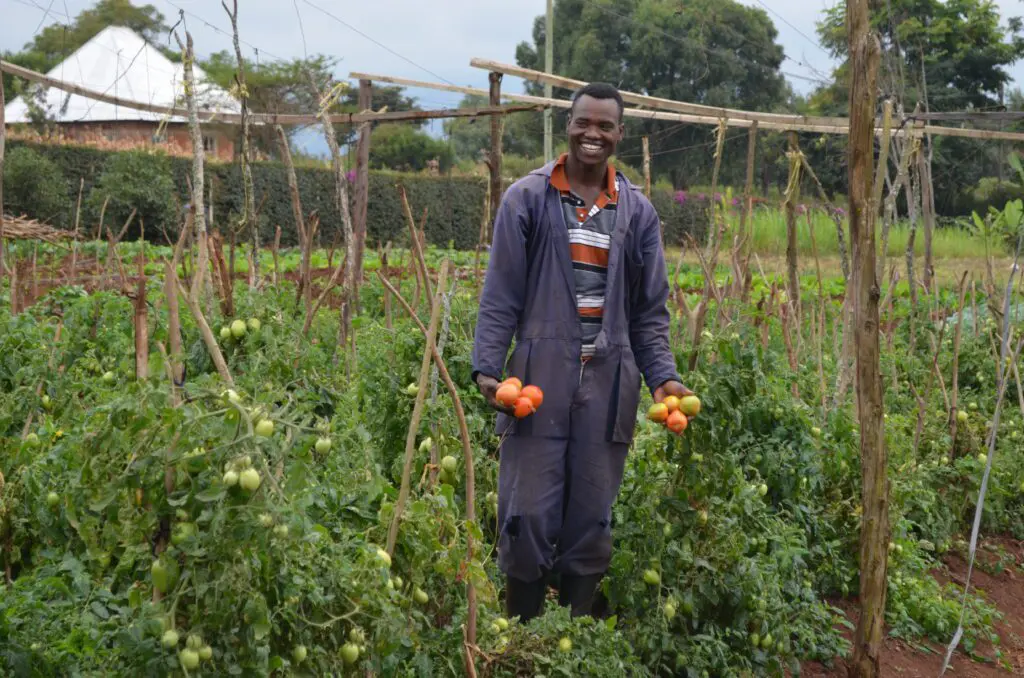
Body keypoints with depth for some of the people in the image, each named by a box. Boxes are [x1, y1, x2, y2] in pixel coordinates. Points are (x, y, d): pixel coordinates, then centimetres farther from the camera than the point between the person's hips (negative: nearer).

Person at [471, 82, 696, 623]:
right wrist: (486, 366, -9)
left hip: (608, 385, 3)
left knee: (591, 522, 7)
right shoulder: (528, 198, 3)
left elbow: (650, 310, 13)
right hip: (540, 377, -2)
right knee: (529, 517, -1)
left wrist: (662, 376, 2)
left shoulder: (637, 211, 11)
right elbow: (500, 295, 1)